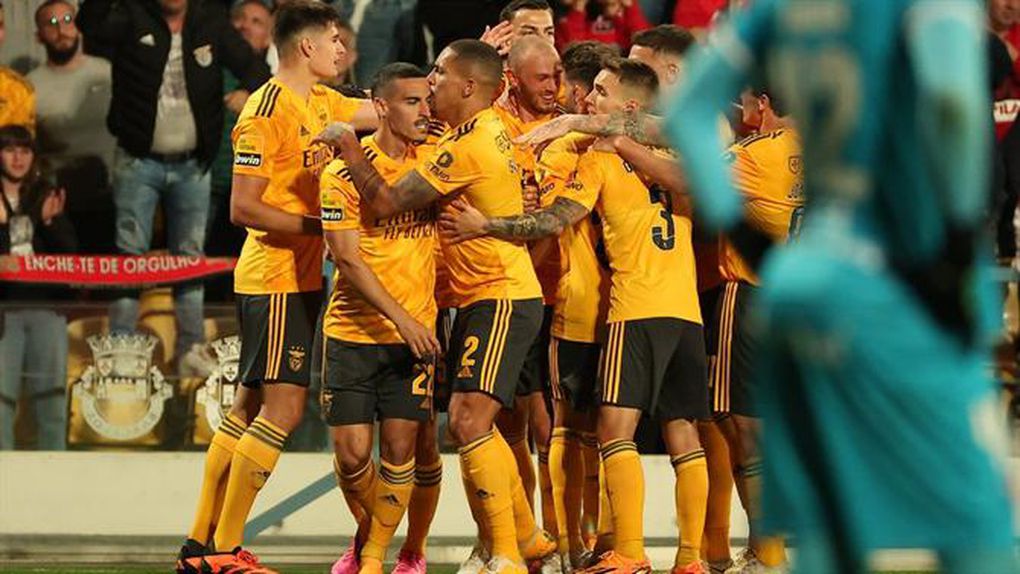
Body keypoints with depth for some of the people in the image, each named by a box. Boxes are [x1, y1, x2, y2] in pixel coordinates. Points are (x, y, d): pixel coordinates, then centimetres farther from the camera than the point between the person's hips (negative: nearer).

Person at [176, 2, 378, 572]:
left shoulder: (321, 103, 10)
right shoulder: (267, 111, -15)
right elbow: (243, 208, -17)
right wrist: (322, 226, -18)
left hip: (300, 278, 9)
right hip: (275, 279, -9)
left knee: (251, 407, 11)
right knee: (284, 407, -11)